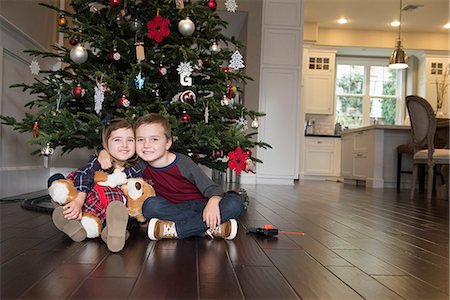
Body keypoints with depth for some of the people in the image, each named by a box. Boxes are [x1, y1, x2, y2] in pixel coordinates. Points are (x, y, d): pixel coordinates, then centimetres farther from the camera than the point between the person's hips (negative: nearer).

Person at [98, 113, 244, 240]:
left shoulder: (183, 162, -15)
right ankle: (212, 227, -31)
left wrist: (213, 202, -37)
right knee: (150, 205, -30)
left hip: (199, 205, -2)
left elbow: (212, 188, -16)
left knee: (235, 202, -28)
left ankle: (176, 229, -31)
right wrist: (104, 153, -10)